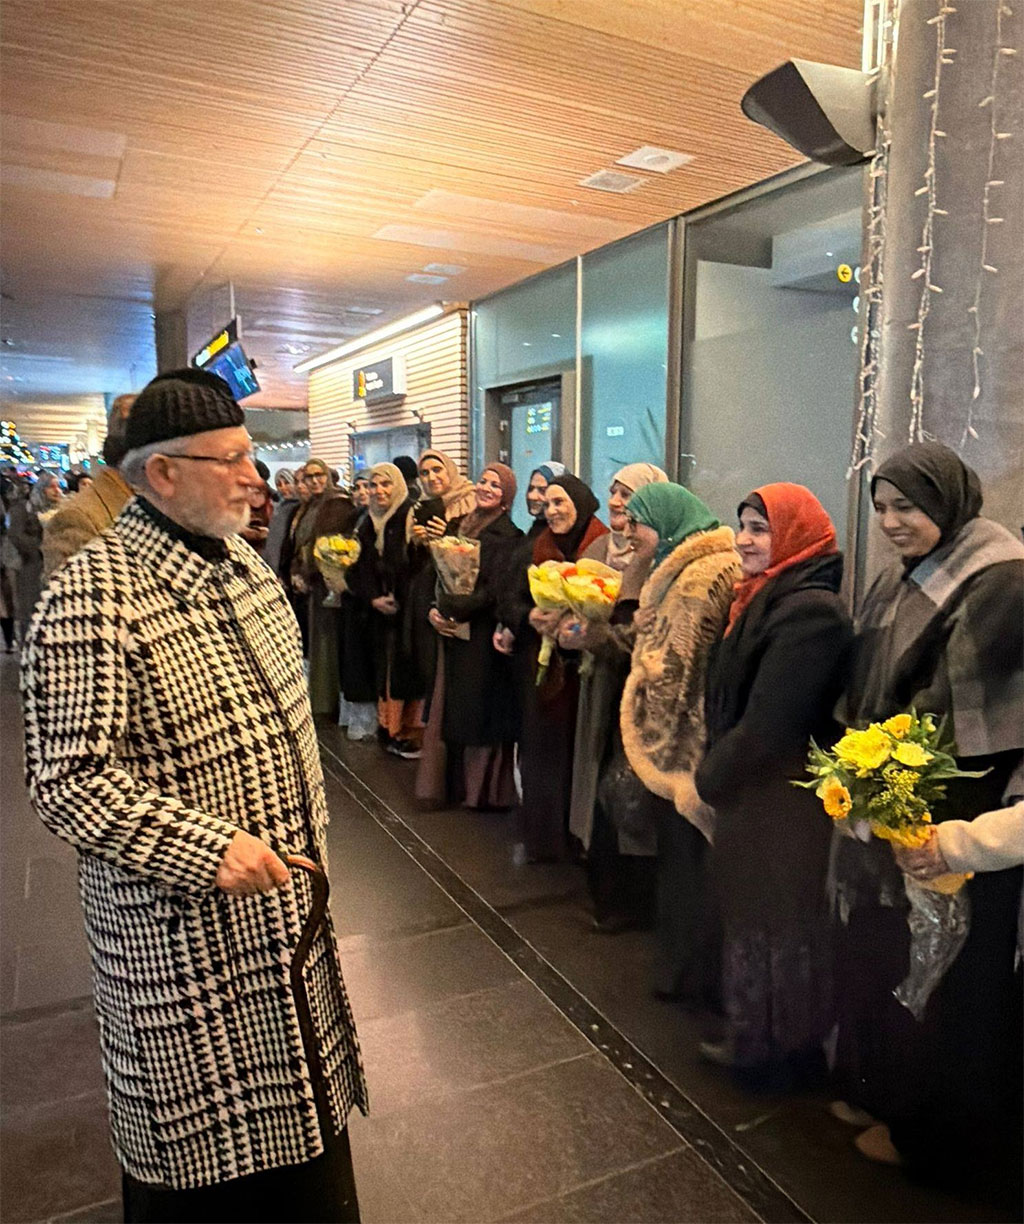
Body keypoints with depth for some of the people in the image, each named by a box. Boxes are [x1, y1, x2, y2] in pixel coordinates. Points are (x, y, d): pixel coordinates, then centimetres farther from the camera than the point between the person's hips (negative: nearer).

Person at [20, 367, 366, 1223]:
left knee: (300, 1109, 25)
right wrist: (206, 848, -27)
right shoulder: (93, 598, -22)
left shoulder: (242, 562, 5)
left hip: (287, 898, 8)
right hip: (186, 930, -7)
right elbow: (66, 778, -22)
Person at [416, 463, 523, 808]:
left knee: (478, 710, 0)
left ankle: (482, 789, 13)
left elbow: (494, 590, -15)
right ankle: (453, 783, 20)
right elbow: (437, 574, 13)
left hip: (482, 635, -6)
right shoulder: (458, 527, 14)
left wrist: (454, 610, -19)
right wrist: (434, 610, -3)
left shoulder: (508, 536, -7)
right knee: (451, 708, 9)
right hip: (451, 631, 6)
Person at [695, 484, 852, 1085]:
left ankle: (778, 1051, 30)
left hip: (782, 800, -9)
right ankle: (756, 1038, 38)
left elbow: (769, 725, -25)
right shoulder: (770, 598, 7)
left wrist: (708, 779, -12)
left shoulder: (809, 611, -23)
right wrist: (715, 772, 6)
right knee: (752, 914, 20)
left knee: (775, 922, 9)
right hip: (751, 789, 9)